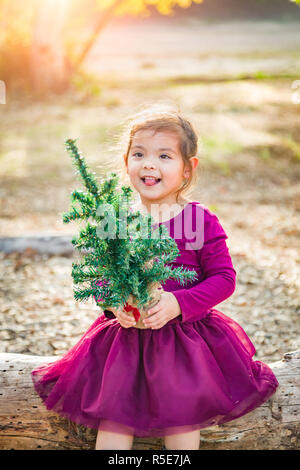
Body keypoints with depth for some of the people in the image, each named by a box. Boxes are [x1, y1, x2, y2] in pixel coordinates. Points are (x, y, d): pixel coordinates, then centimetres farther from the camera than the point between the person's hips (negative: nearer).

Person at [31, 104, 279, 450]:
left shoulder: (202, 221, -8)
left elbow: (224, 278, -8)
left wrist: (179, 303, -21)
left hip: (186, 336, -2)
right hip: (125, 335, 3)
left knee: (180, 418, -3)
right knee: (112, 417, -2)